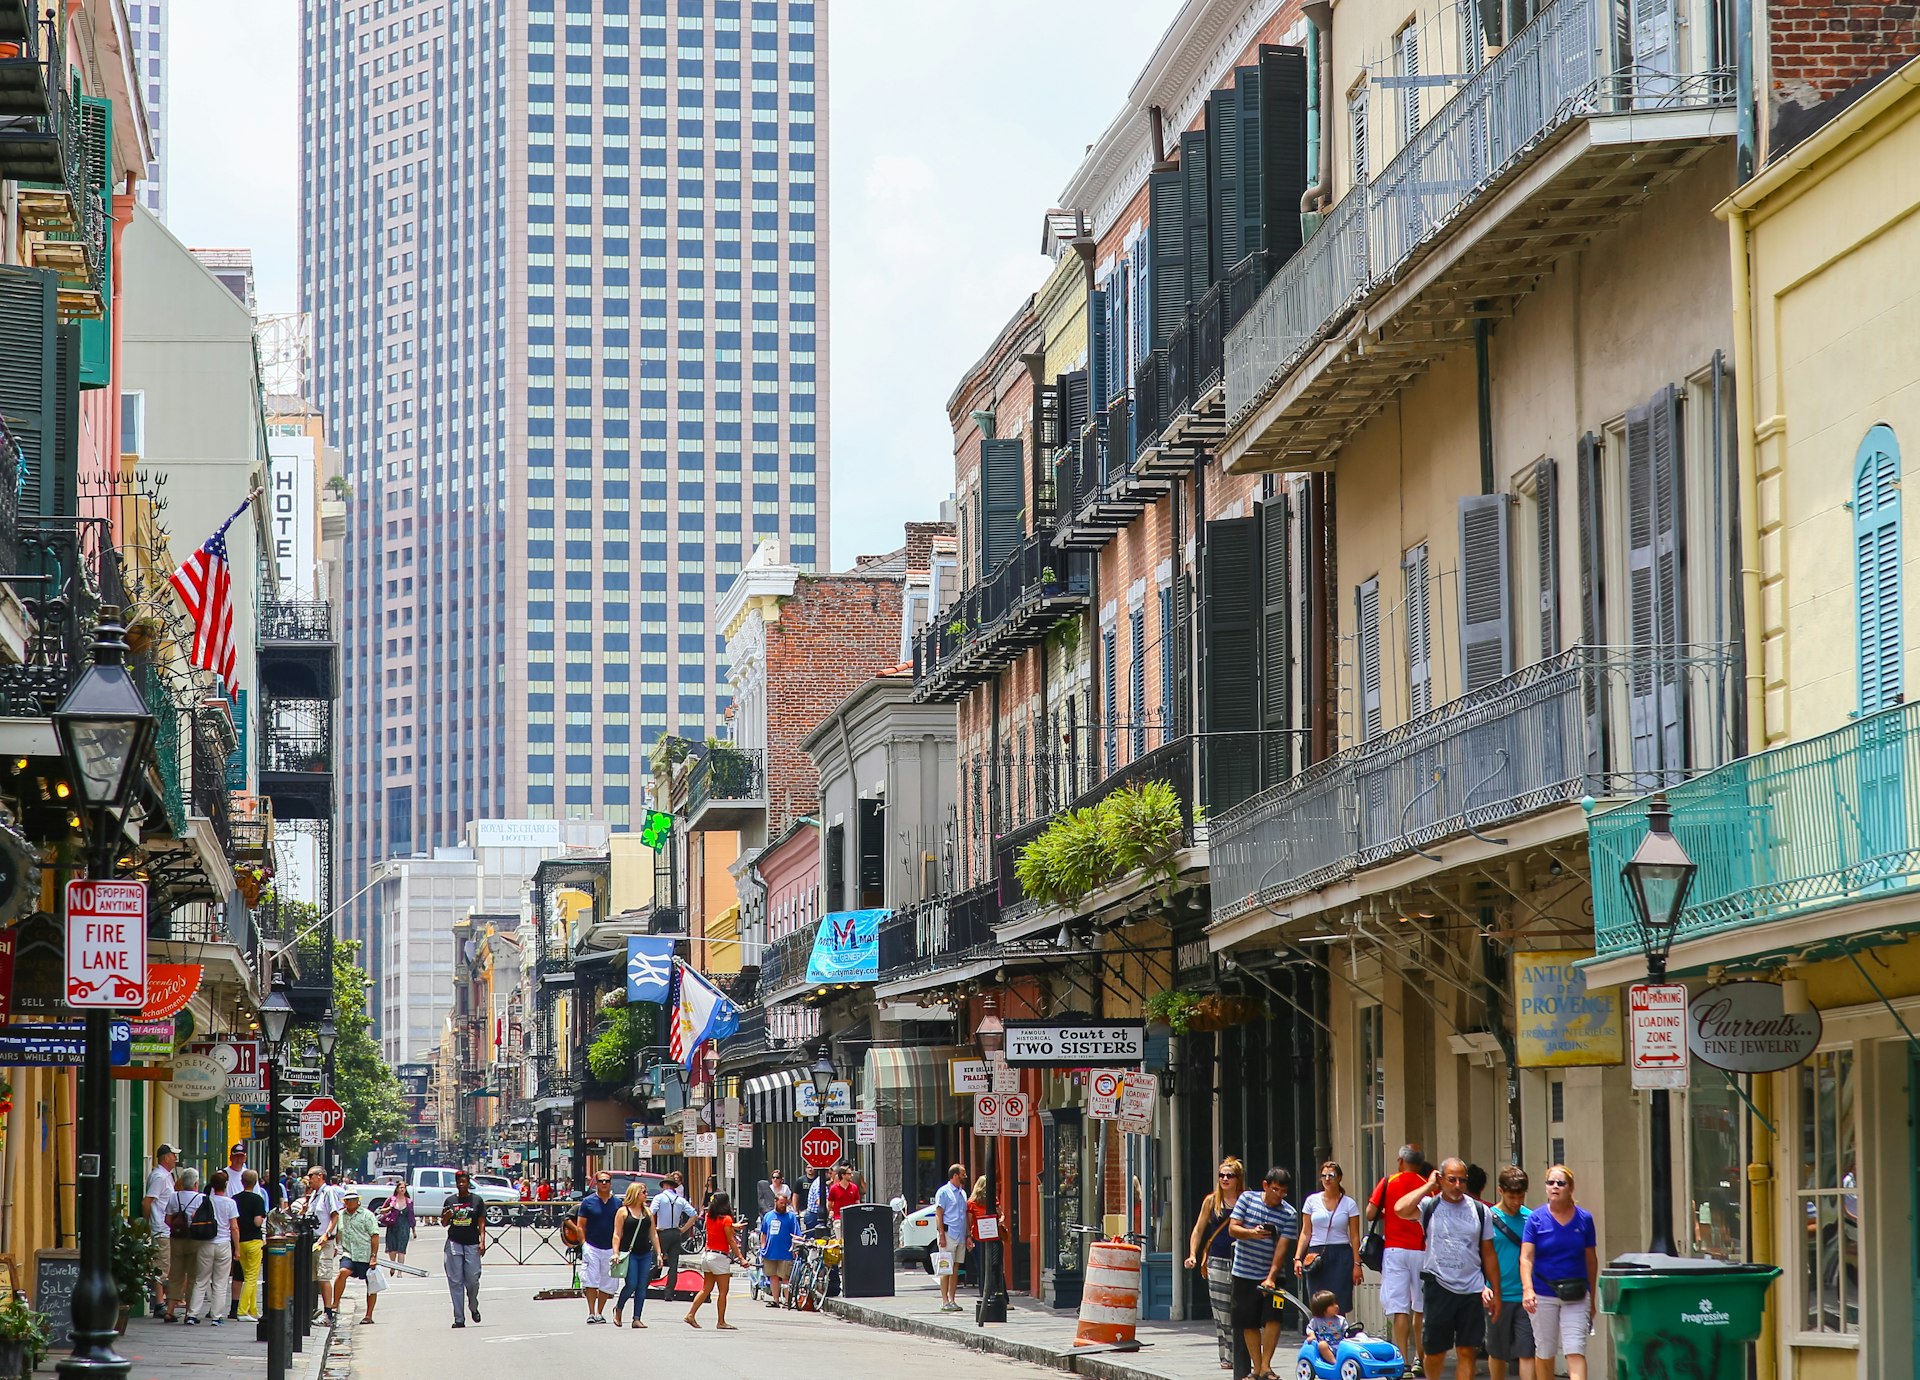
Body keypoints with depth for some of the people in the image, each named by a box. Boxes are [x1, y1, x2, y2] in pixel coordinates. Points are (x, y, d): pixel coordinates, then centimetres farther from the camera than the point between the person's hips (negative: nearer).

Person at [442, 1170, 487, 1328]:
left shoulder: (476, 1200, 5)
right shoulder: (450, 1201, 10)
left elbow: (481, 1223, 4)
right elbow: (444, 1224, 14)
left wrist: (482, 1241, -6)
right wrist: (446, 1217, -9)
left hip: (472, 1244, -1)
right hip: (454, 1243, 2)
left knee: (473, 1280, -5)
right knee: (455, 1282, -1)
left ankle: (473, 1307, 25)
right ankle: (459, 1319, 1)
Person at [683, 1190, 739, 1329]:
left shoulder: (709, 1217, 6)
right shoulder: (726, 1219, -12)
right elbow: (731, 1241, -14)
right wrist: (740, 1257, -12)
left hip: (707, 1255, 7)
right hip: (720, 1257, -7)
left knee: (706, 1289, 14)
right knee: (723, 1292, 1)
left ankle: (691, 1314, 8)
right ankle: (721, 1322, 3)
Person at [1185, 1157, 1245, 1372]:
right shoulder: (1211, 1201, 8)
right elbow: (1199, 1229, 13)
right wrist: (1192, 1254, 3)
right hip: (1217, 1261, 1)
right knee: (1221, 1311, -2)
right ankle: (1227, 1356, 3)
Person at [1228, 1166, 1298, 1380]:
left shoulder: (1289, 1214, -5)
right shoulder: (1247, 1199, 0)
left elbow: (1282, 1247, -12)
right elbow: (1233, 1228, -4)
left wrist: (1271, 1277, -22)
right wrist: (1251, 1233, -25)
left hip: (1270, 1275, -1)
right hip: (1244, 1274, 1)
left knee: (1272, 1318, -14)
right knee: (1249, 1323, 4)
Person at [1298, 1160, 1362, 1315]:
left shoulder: (1349, 1204, 3)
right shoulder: (1312, 1201, 7)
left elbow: (1354, 1237, 3)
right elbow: (1306, 1233, 9)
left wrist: (1357, 1264, -3)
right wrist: (1298, 1258, 0)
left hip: (1341, 1255, -1)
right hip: (1316, 1255, 1)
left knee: (1339, 1308, -6)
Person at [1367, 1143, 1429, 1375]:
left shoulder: (1388, 1183, 0)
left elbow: (1370, 1214, -2)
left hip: (1395, 1249, -1)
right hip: (1421, 1250, 1)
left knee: (1399, 1308, -3)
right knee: (1420, 1307, 13)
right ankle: (1418, 1358, 17)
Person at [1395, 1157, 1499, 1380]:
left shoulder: (1480, 1211, 8)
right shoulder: (1429, 1207, 0)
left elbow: (1488, 1254, 11)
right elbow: (1401, 1209, -22)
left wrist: (1495, 1293, 8)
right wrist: (1429, 1186, -10)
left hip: (1472, 1290, 2)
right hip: (1439, 1288, -2)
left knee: (1466, 1351, 0)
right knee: (1435, 1350, 6)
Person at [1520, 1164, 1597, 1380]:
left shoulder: (1584, 1219, 1)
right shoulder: (1536, 1218, -3)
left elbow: (1591, 1259, 9)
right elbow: (1526, 1257, -11)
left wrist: (1592, 1299, 11)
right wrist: (1527, 1289, -27)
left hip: (1576, 1296, 0)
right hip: (1544, 1295, 0)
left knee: (1575, 1352, -11)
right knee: (1544, 1354, 12)